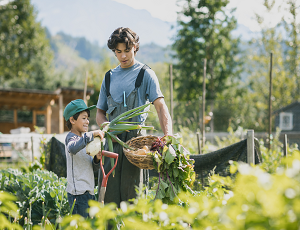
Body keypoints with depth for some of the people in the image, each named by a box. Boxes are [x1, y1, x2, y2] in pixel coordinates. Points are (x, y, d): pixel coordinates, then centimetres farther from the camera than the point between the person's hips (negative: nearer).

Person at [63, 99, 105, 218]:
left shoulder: (84, 138, 20)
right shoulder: (71, 137, -7)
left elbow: (93, 167, 19)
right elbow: (73, 148, -34)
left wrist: (97, 159, -3)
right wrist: (91, 134, -32)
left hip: (89, 191, 9)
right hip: (78, 192, -9)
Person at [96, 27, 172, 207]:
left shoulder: (145, 74, 3)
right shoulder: (109, 77, 18)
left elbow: (160, 106, -8)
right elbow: (100, 112, 23)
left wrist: (168, 135, -25)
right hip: (113, 141, 5)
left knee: (132, 194, -6)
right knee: (109, 194, 2)